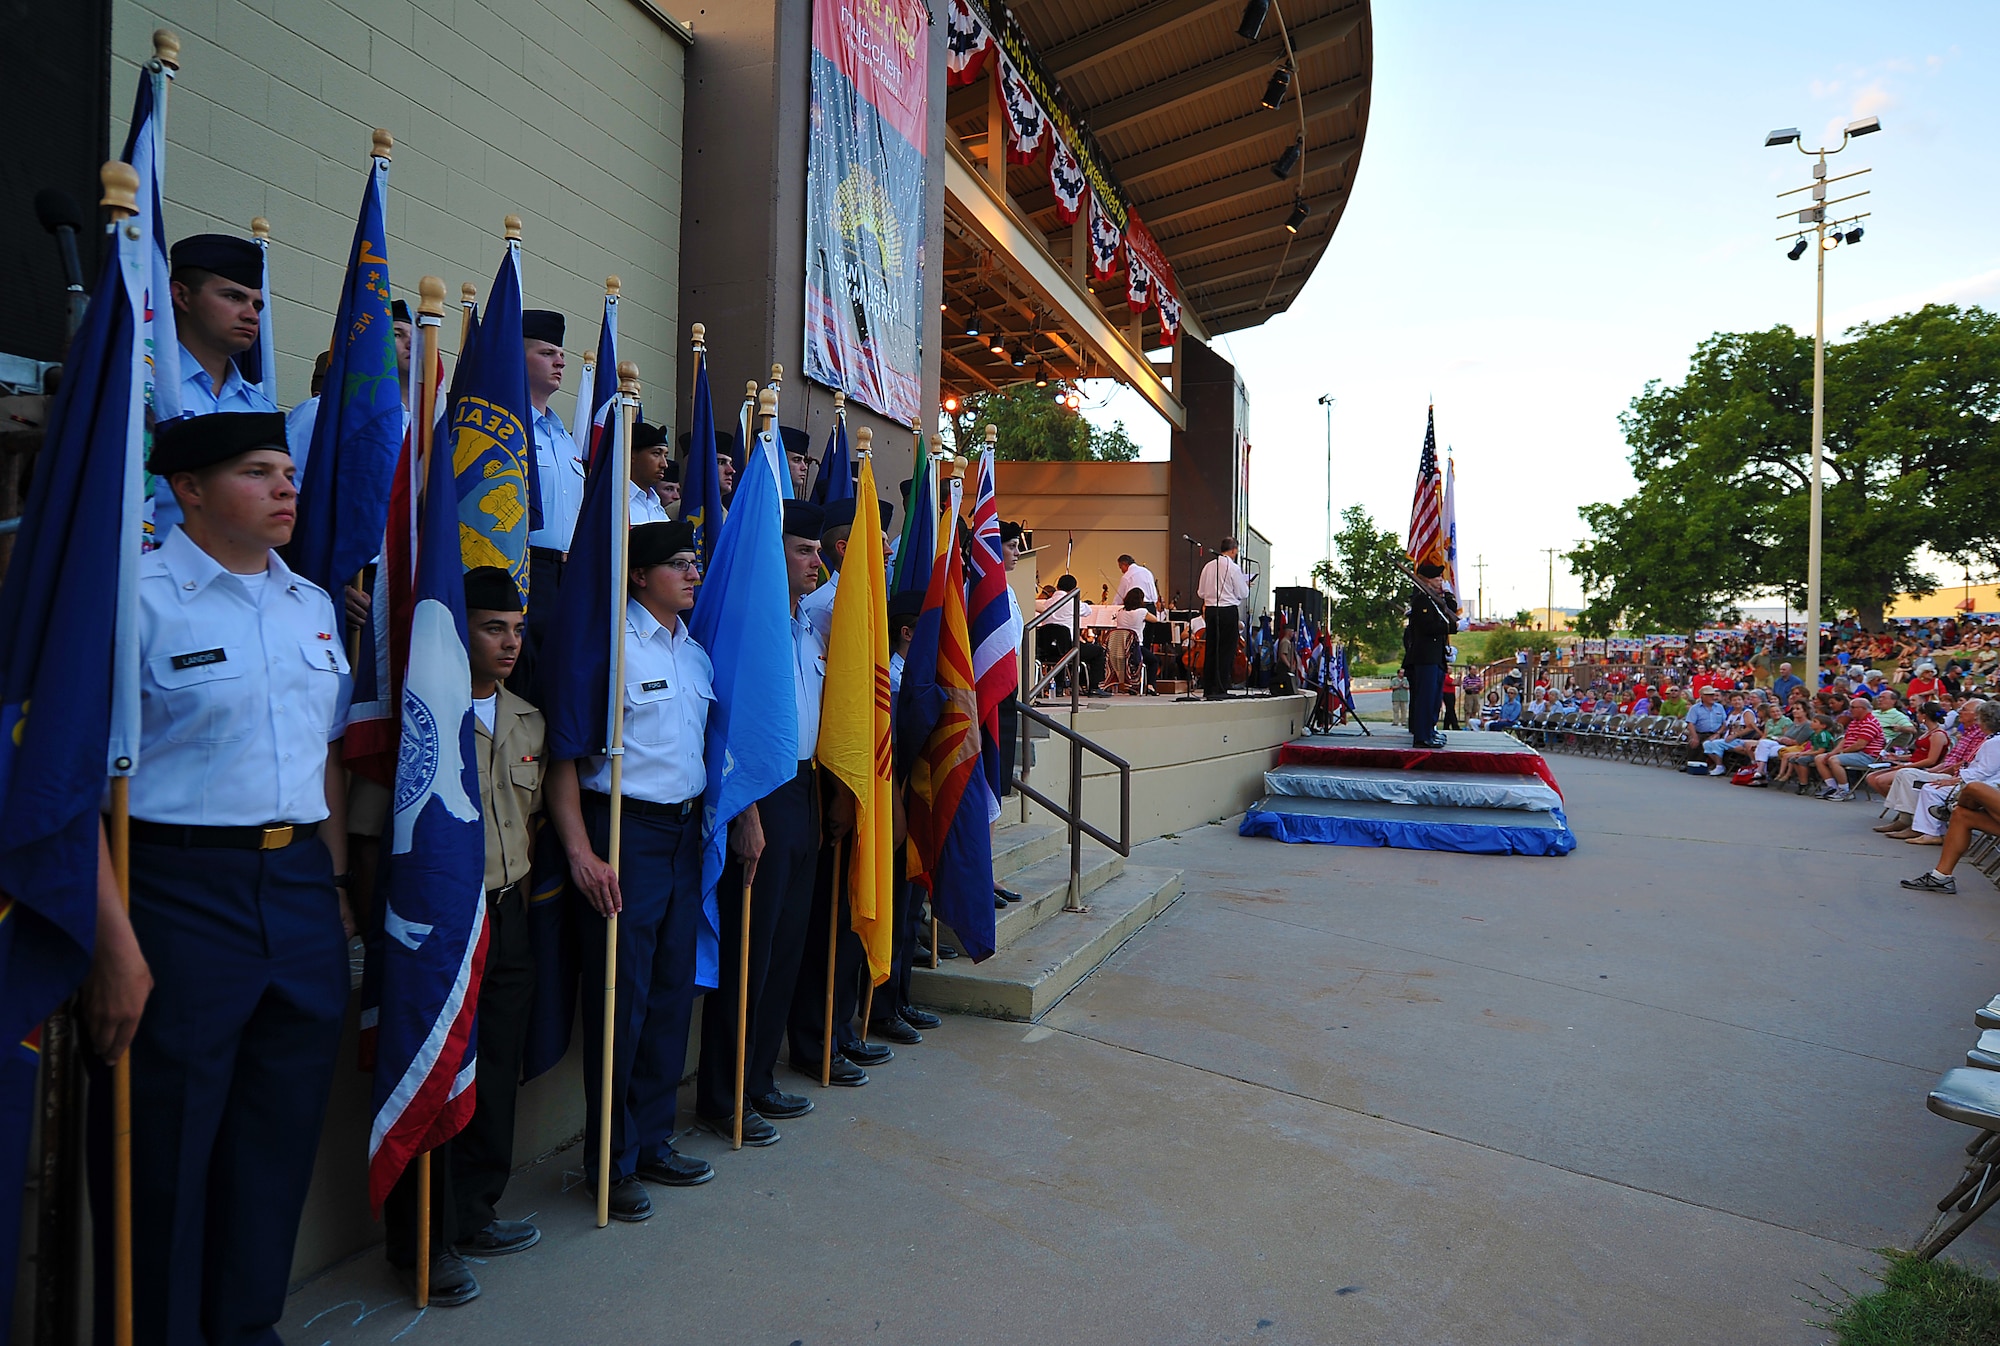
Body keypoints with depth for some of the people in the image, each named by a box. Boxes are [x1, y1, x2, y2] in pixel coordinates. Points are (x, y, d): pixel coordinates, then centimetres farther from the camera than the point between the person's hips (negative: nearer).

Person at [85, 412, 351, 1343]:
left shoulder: (312, 604, 11)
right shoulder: (137, 597, -9)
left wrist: (336, 886, 14)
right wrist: (116, 944, -18)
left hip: (301, 887, 6)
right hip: (179, 889, -6)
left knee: (281, 1136, 16)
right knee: (163, 1152, 7)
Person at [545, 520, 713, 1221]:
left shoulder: (696, 653, 13)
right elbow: (562, 753, -14)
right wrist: (581, 851, -20)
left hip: (685, 829, 8)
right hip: (624, 833, -7)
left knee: (674, 991, 13)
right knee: (622, 998, 2)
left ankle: (652, 1141, 29)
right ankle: (611, 1162, 19)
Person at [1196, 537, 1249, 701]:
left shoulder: (1208, 566, 5)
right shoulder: (1234, 568, -10)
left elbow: (1201, 592, 9)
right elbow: (1242, 594, -6)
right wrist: (1246, 584, 14)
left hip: (1210, 609, 5)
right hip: (1228, 610, -5)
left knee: (1211, 649, 10)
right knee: (1226, 650, 0)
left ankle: (1207, 689, 12)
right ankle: (1220, 689, -2)